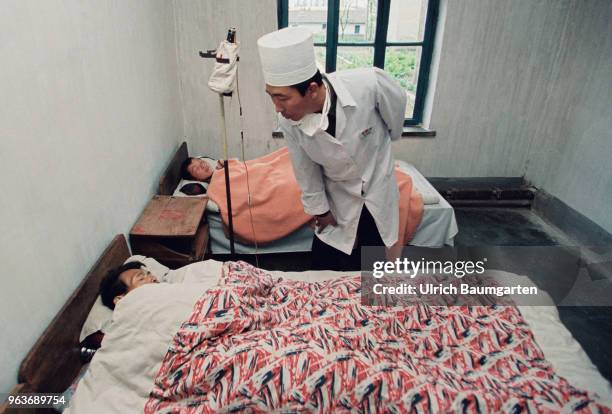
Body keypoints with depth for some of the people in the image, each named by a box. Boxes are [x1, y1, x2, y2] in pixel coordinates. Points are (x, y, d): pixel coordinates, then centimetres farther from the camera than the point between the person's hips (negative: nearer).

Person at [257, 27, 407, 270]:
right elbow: (305, 171, -8)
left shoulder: (368, 84, -32)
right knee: (323, 269, 8)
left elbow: (398, 102, -8)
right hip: (338, 202, 1)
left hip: (377, 193, 0)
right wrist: (319, 209, 4)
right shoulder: (287, 121, -23)